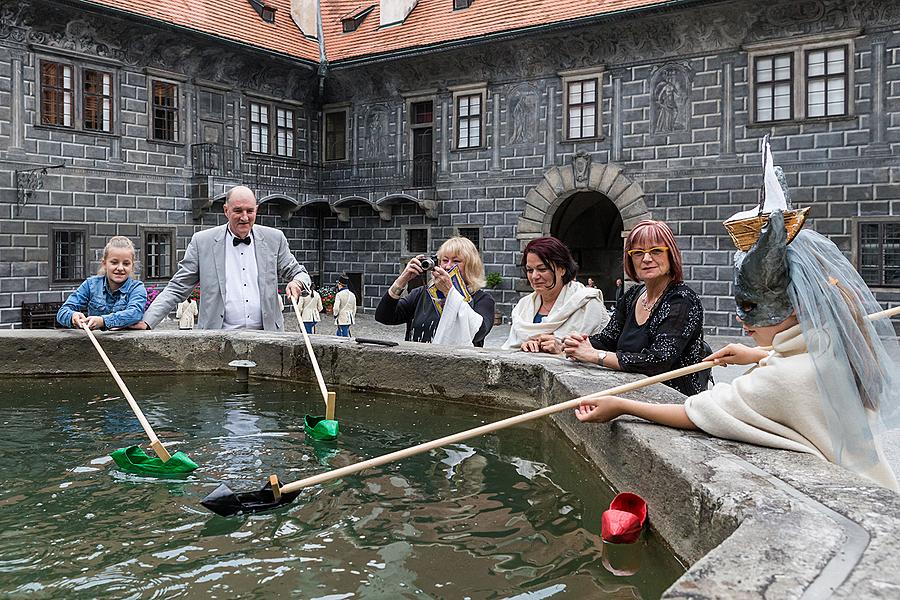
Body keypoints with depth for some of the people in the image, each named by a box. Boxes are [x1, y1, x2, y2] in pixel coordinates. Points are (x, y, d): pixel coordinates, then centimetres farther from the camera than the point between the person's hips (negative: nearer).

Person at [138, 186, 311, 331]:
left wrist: (297, 282, -9)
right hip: (219, 340, -1)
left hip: (267, 337, 2)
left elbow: (298, 273, 16)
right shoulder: (203, 241, 6)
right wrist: (146, 322, -4)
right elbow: (176, 289, 7)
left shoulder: (274, 239, 10)